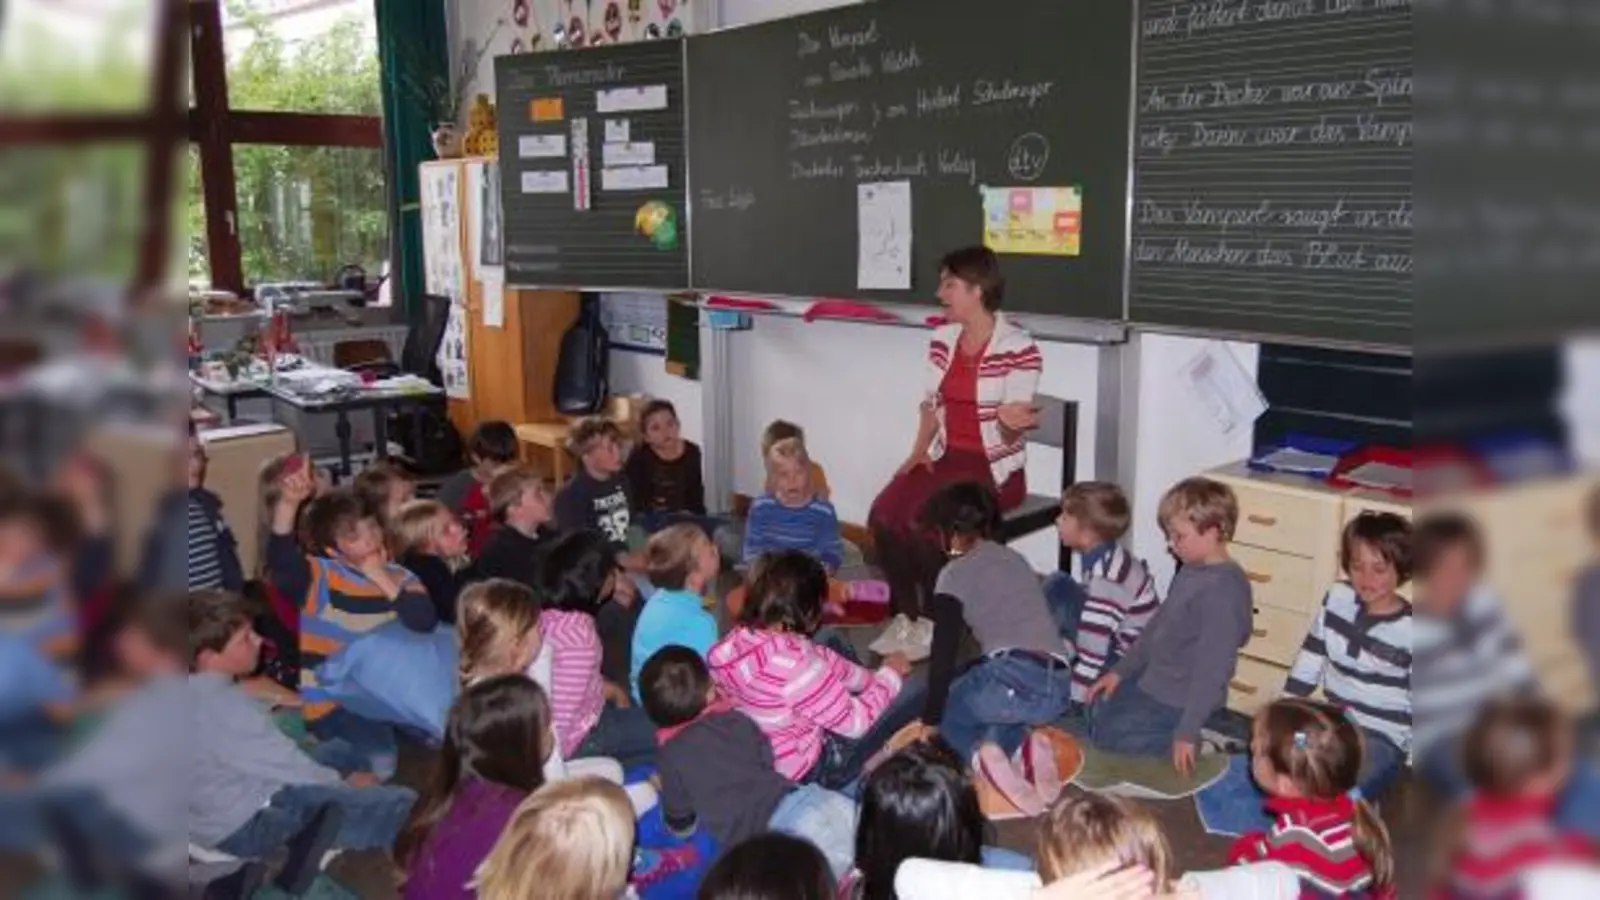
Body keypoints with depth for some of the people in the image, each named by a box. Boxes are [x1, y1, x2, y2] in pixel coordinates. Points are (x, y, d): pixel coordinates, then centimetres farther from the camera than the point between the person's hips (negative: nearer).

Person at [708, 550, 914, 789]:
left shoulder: (738, 639, -12)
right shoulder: (792, 662, -37)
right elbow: (857, 723, -23)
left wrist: (873, 678, 10)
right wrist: (889, 675, -7)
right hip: (810, 771, -8)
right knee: (918, 688, -1)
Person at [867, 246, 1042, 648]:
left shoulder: (1019, 348, -13)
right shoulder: (942, 339, 7)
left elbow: (1009, 438, -14)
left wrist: (1010, 422, -37)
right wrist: (920, 448, -2)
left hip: (994, 466, -6)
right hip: (947, 456, 6)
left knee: (921, 521, -28)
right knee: (883, 513, -21)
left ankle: (936, 620, -4)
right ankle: (906, 613, -2)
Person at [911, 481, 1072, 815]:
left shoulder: (955, 574, 5)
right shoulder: (1016, 559, 24)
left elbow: (944, 654, 1)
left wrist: (930, 719, 11)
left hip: (1014, 678, -6)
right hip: (1059, 689, 6)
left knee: (949, 710, 23)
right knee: (972, 698, 32)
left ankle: (981, 753, -8)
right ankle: (1026, 744, 3)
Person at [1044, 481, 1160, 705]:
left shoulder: (1106, 579, -30)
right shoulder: (1103, 555, -3)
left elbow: (1093, 648, -30)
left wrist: (1074, 696, -25)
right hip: (1117, 638, 9)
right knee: (1057, 586, 4)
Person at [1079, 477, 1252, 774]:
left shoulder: (1222, 590, -27)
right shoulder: (1191, 571, 3)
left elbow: (1213, 668, -28)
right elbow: (1159, 625, 15)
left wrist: (1188, 733, -27)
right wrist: (1120, 671, 14)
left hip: (1178, 701, -10)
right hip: (1153, 682, 10)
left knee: (1108, 736, -7)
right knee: (1093, 710, 17)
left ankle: (1202, 741, -3)